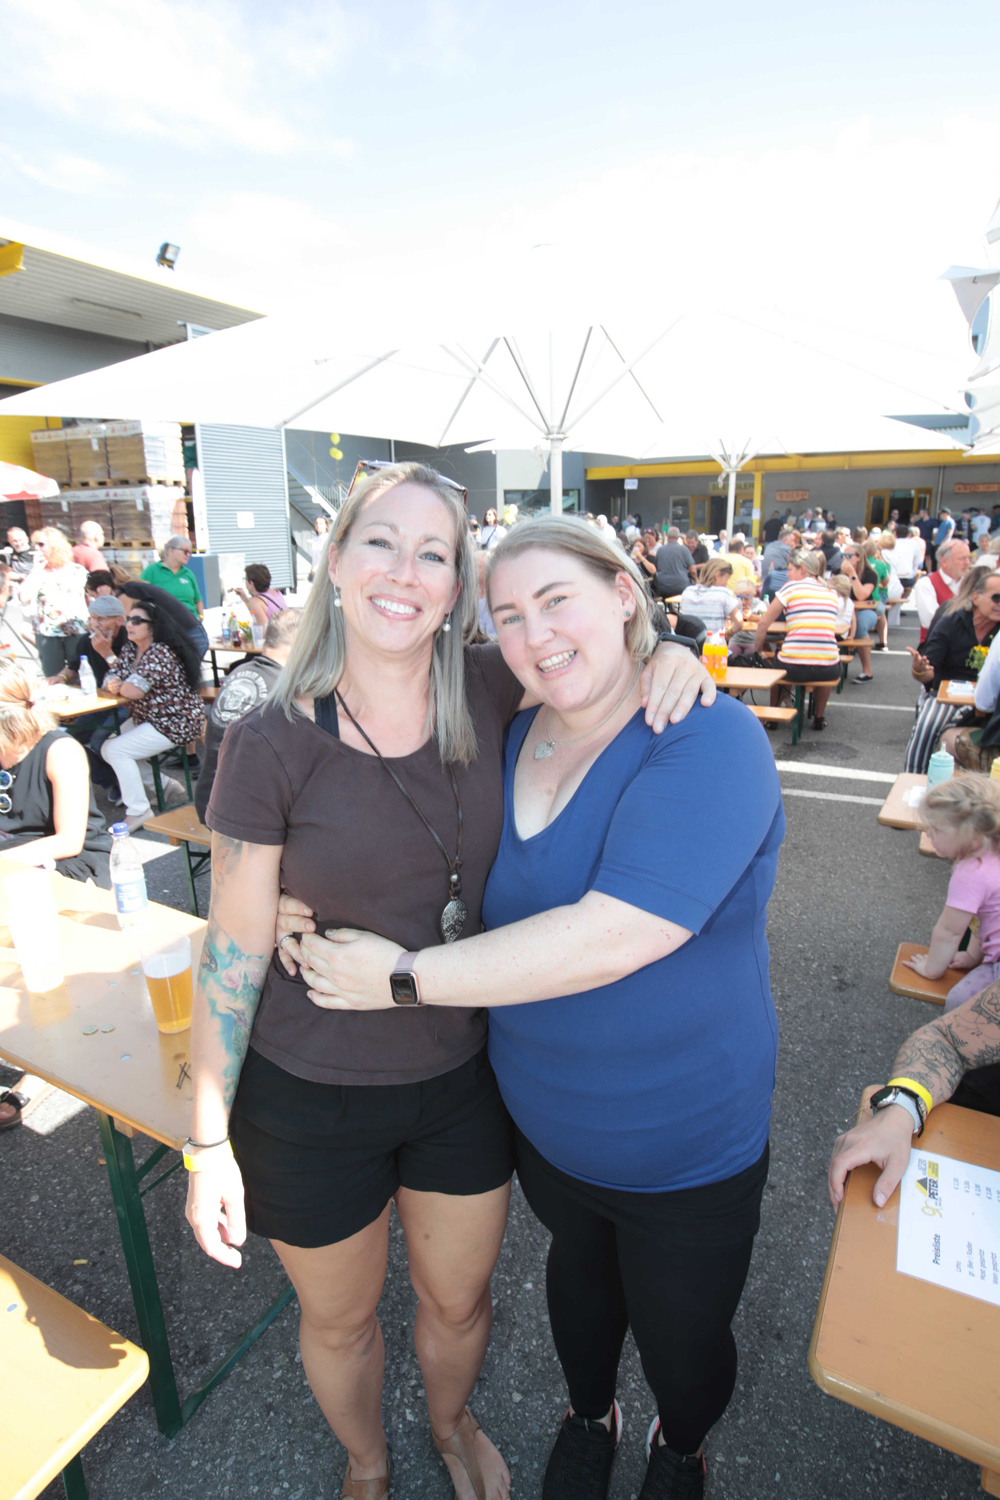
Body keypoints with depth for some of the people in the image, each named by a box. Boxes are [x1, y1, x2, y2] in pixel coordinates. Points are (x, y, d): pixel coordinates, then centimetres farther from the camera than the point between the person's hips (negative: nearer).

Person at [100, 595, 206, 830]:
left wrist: (119, 686, -6)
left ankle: (139, 811, -8)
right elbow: (112, 678, 6)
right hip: (145, 719, 10)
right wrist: (113, 684, -19)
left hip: (176, 724, -10)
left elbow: (134, 691, -29)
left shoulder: (160, 653, -22)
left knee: (117, 750, -17)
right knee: (107, 749, 7)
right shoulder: (130, 648, 7)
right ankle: (164, 784, 18)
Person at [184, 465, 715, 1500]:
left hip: (463, 1078, 3)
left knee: (459, 1298, 28)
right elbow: (233, 950, -12)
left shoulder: (484, 692, -11)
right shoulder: (272, 745, -19)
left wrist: (669, 654, -15)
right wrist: (209, 1140, -7)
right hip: (310, 1102, -2)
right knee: (338, 1320, 26)